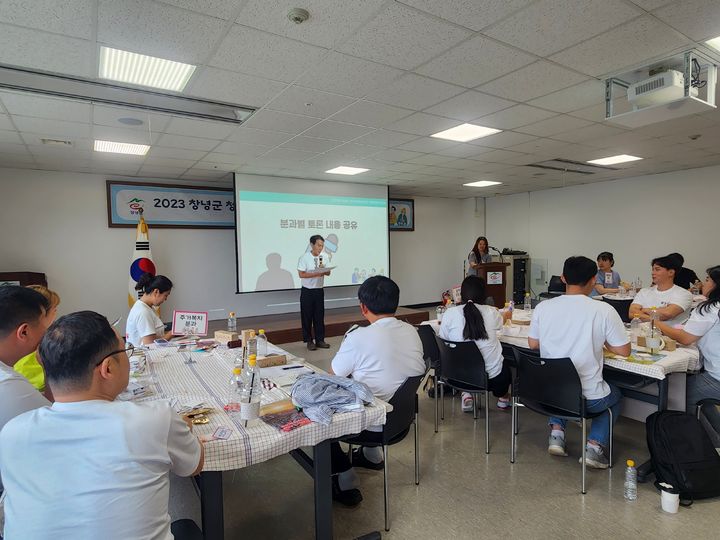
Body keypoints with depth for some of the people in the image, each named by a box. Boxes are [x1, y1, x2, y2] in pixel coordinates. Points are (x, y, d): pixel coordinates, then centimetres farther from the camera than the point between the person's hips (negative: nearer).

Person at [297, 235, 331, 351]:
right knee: (307, 317, 4)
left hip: (319, 290, 4)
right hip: (307, 291, -4)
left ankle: (320, 340, 19)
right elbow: (301, 274, -16)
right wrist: (316, 274, -23)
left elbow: (328, 273, 6)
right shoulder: (305, 257, -11)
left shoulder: (323, 257, 3)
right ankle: (309, 341, 15)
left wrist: (324, 269, -16)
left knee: (320, 316, 9)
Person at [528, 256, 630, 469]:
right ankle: (595, 445, 15)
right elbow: (624, 350, -5)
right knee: (614, 395, 32)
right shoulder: (604, 310, -15)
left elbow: (533, 343, 5)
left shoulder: (543, 307, -7)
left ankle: (556, 432, 19)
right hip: (588, 399, -2)